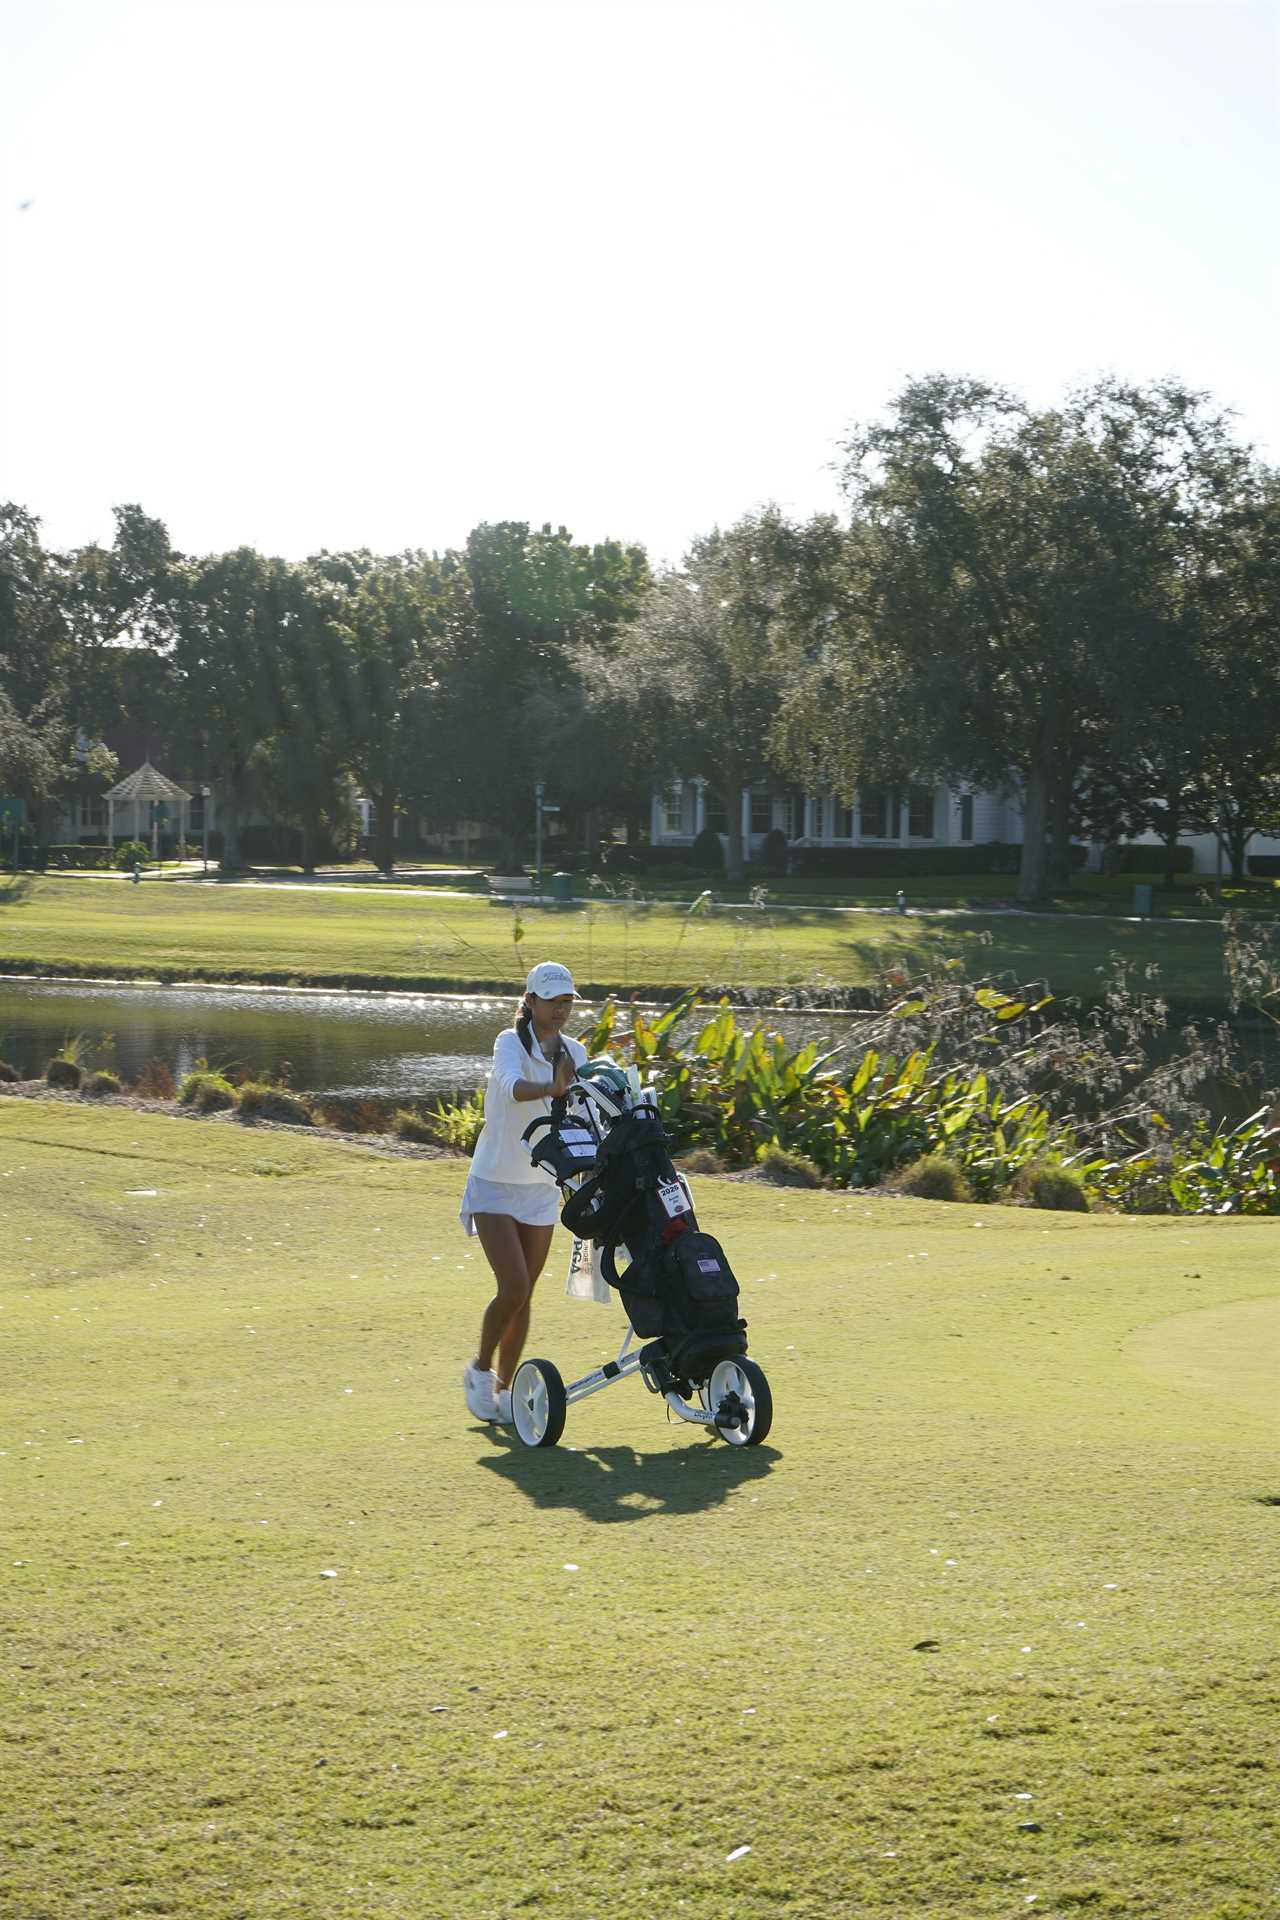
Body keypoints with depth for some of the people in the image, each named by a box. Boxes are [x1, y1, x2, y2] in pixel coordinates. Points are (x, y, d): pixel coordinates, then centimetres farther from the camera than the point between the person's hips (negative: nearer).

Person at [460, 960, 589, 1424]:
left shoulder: (573, 1052, 3)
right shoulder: (510, 1043, -15)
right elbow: (513, 1086, -36)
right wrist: (552, 1089, -54)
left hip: (542, 1189, 5)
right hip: (496, 1186, -5)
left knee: (523, 1296, 7)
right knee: (513, 1288, -15)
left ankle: (503, 1388, 20)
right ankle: (480, 1369, 9)